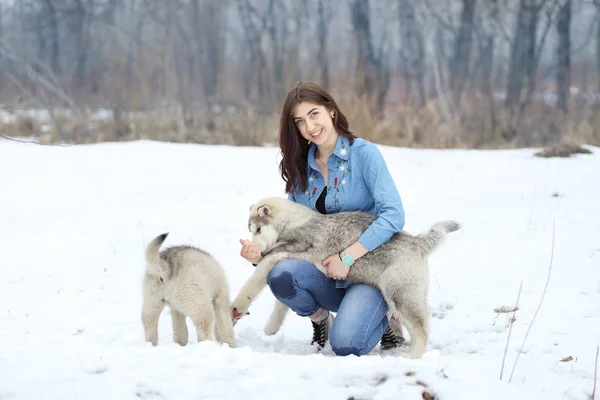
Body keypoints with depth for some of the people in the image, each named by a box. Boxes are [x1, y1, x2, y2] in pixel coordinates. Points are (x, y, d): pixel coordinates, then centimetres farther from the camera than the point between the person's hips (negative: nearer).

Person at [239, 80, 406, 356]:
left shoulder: (363, 153, -7)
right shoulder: (301, 167, 10)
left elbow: (394, 215, -17)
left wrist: (347, 257, -23)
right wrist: (260, 251, -14)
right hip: (325, 274, 4)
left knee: (346, 345, -29)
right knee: (280, 274, -29)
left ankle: (383, 319, 8)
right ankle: (320, 318, 4)